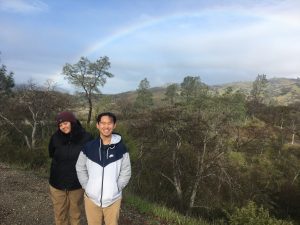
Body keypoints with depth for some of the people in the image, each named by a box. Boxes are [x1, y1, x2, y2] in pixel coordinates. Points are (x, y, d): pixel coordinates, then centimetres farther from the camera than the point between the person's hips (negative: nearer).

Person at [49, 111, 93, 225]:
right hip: (57, 183, 1)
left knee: (75, 214, 18)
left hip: (77, 184, -1)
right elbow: (52, 155, 8)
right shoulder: (55, 137, -9)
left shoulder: (86, 137, -14)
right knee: (60, 215, 16)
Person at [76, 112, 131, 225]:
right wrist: (87, 187, -3)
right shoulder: (88, 147, -6)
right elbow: (80, 169, 3)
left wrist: (117, 188, -8)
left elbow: (126, 172, -2)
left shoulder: (121, 148, -7)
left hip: (113, 198, 0)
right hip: (91, 198, 1)